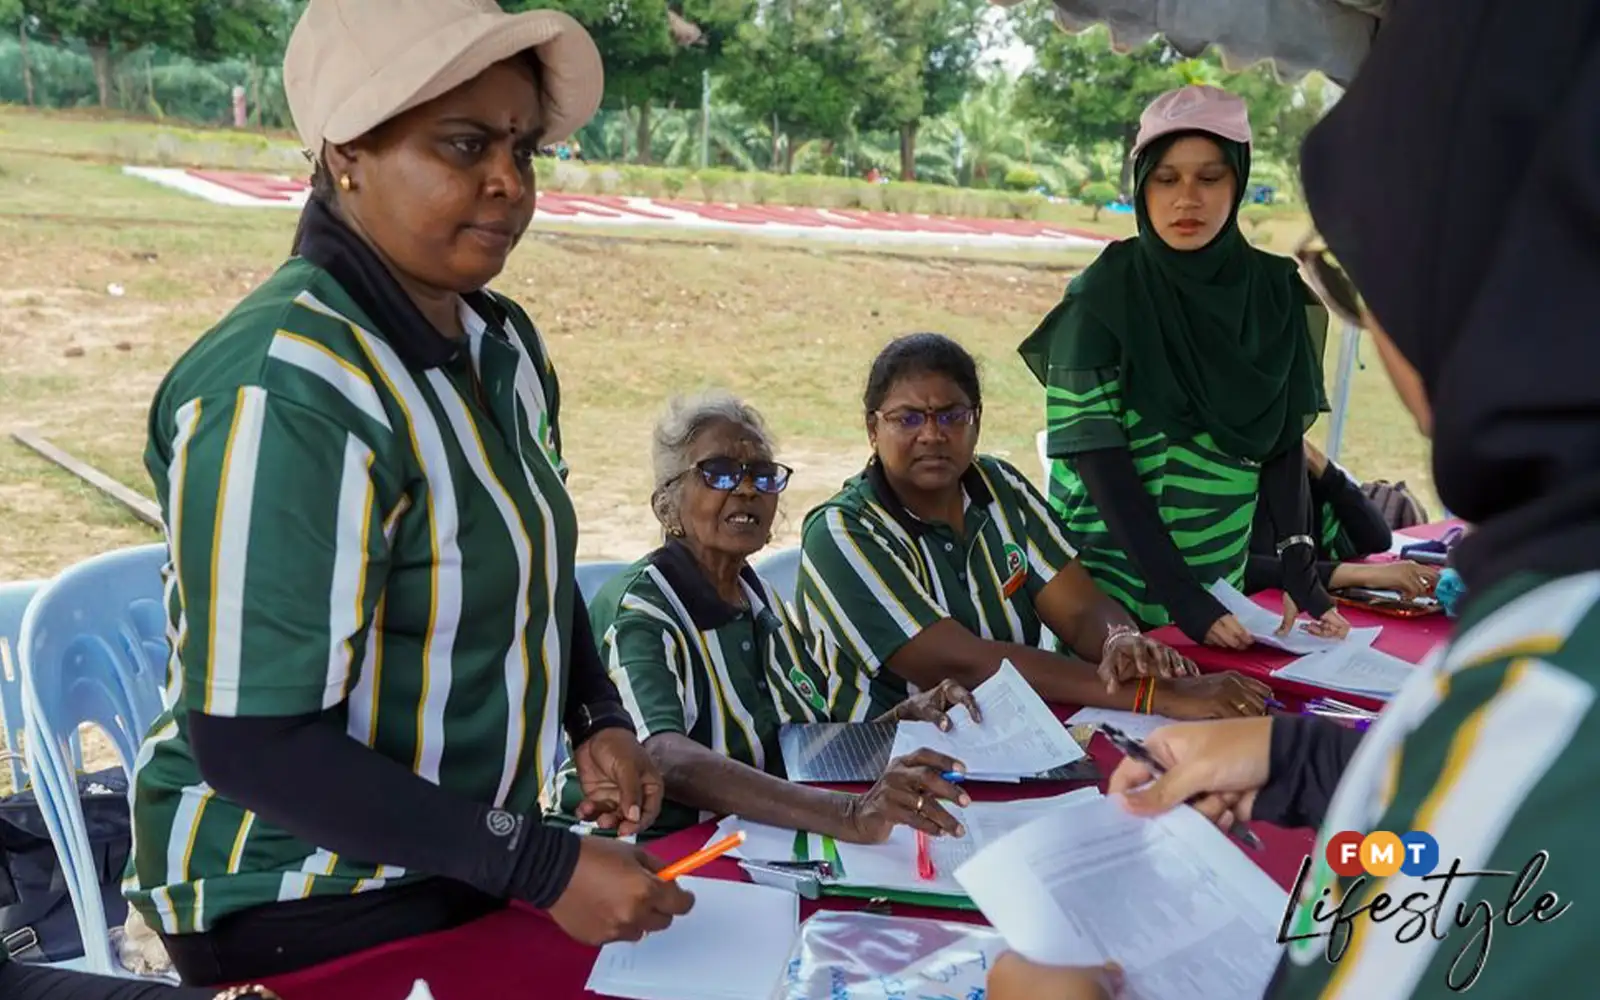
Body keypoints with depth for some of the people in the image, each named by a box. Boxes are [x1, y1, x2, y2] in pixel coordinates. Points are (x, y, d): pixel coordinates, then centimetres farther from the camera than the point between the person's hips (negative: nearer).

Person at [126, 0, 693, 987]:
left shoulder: (505, 342, -2)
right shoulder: (285, 388, -26)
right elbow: (253, 746, -26)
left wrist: (599, 721, -2)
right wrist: (545, 867, -24)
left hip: (466, 862, 7)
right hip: (305, 909, -7)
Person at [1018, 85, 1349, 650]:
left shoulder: (1274, 290, -1)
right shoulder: (1103, 297, -13)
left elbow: (1283, 438, 1)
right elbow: (1096, 456, -17)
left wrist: (1298, 567, -10)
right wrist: (1180, 596, -22)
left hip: (1220, 576, 4)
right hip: (1115, 577, -4)